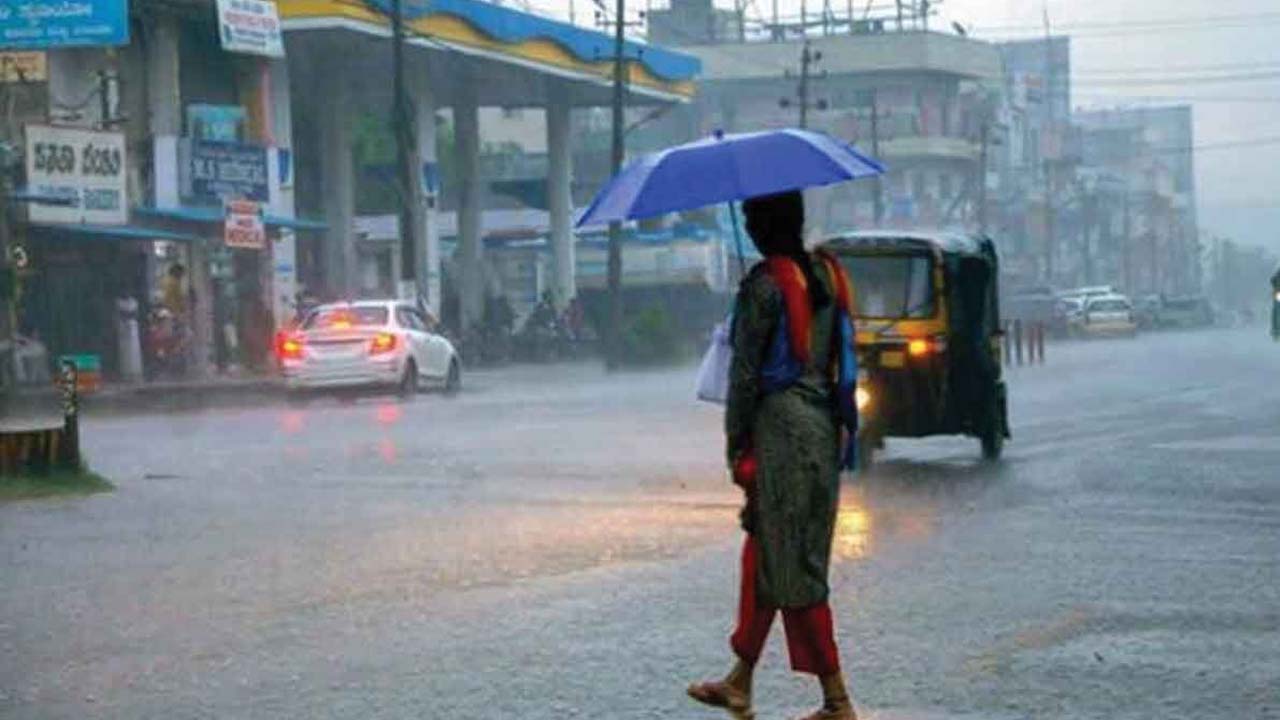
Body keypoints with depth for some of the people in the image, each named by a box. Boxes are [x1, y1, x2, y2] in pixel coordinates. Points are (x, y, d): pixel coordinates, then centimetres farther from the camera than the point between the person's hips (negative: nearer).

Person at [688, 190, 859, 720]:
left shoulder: (763, 285, -12)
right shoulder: (828, 274, 10)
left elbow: (745, 373, -11)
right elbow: (843, 357, 13)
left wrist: (735, 444, -5)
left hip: (780, 425, -8)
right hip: (824, 425, 8)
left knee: (791, 565, -3)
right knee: (764, 555, 15)